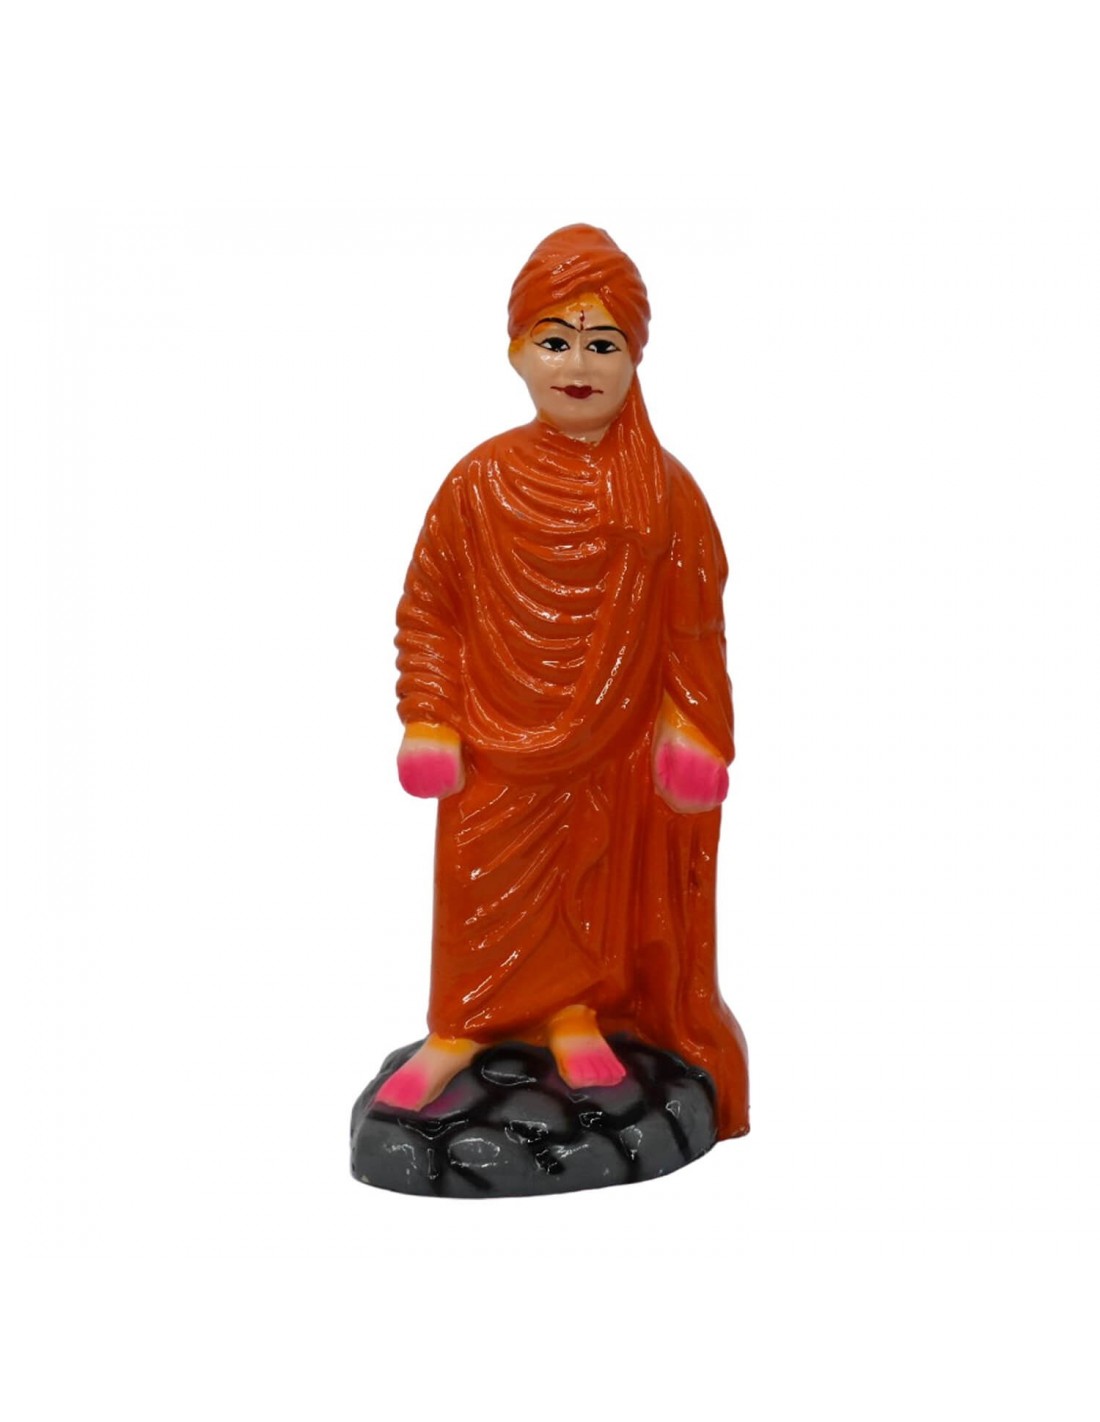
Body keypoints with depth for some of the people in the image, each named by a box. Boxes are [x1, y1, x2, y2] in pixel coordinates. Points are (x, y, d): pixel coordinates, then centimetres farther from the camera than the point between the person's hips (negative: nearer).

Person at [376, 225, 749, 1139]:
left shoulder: (664, 491, -5)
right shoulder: (481, 482, -5)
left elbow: (697, 625, 0)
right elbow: (428, 610, 0)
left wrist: (694, 735, -2)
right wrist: (429, 727, -5)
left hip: (616, 755, 0)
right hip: (499, 752, 0)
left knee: (603, 890, 10)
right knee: (485, 885, 7)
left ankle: (578, 1014, 30)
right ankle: (464, 1030, 23)